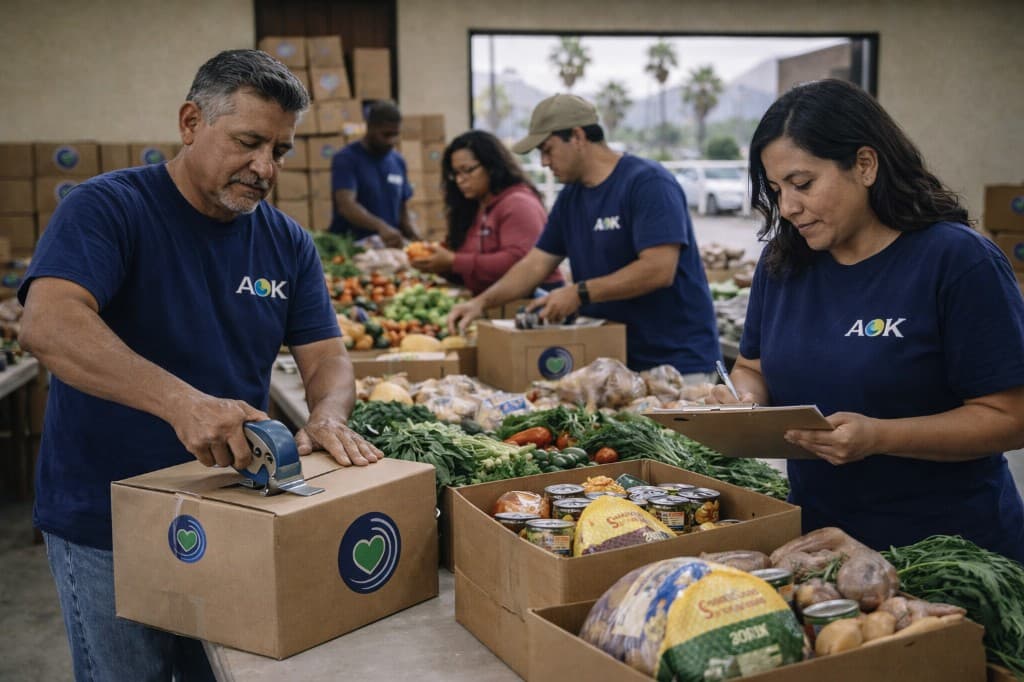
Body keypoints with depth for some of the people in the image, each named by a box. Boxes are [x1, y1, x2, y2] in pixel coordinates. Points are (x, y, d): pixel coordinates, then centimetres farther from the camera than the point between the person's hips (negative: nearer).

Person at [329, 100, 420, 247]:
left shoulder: (398, 161, 11)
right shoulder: (346, 159, -6)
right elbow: (346, 205, -20)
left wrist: (417, 242, -1)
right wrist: (381, 227, -35)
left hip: (389, 249, 5)